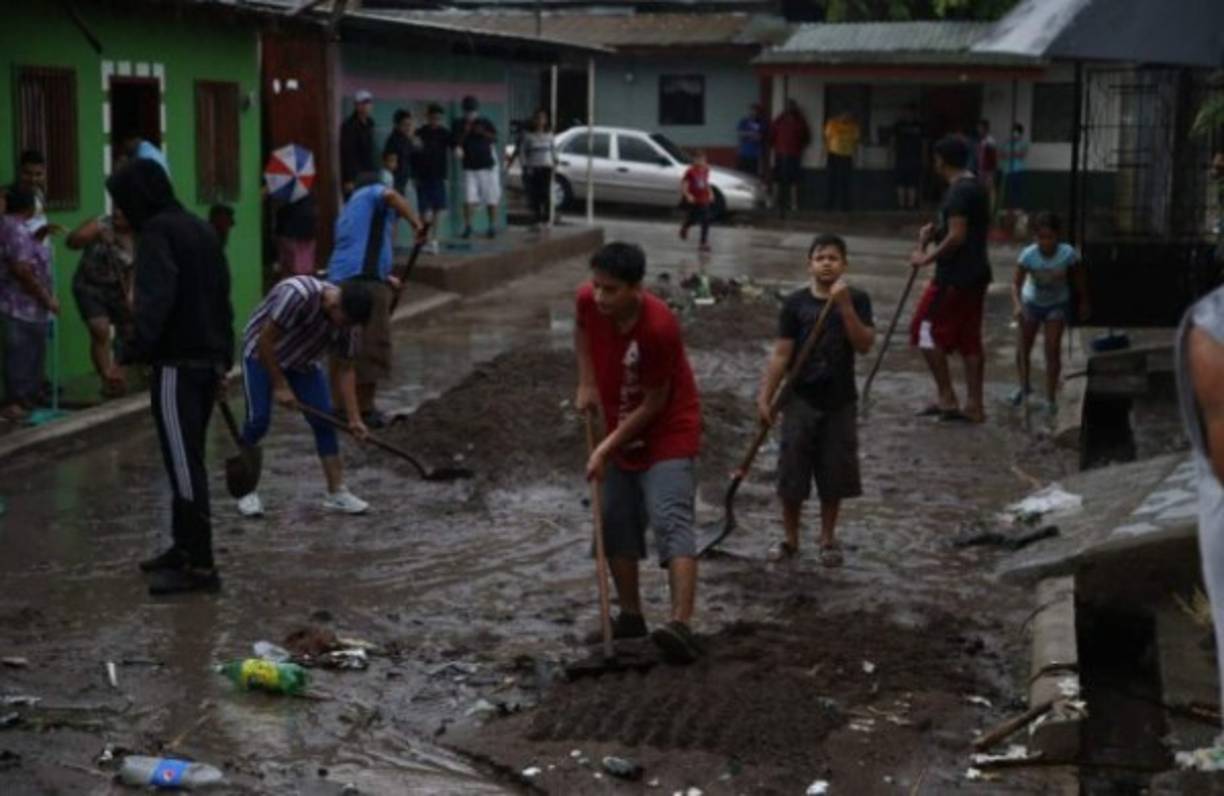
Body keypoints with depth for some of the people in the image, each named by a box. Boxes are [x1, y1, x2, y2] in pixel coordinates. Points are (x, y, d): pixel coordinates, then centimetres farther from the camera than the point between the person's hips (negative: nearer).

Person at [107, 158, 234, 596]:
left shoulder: (157, 232, -11)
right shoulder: (199, 228, 17)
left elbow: (155, 300, -26)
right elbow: (221, 296, 19)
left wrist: (133, 352, -34)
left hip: (177, 364, -9)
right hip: (207, 361, 9)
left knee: (184, 463, -7)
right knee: (188, 459, 18)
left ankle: (200, 565, -6)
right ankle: (186, 548, 26)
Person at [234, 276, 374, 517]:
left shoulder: (347, 321, -17)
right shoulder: (296, 294, -37)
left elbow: (344, 370, -7)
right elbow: (265, 341, -29)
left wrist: (354, 418, -12)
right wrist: (280, 386, -23)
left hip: (302, 361, 5)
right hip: (261, 355, -5)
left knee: (324, 420, -5)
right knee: (258, 419, -14)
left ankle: (337, 493, 1)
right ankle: (246, 491, 2)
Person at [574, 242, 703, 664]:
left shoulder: (658, 326, -31)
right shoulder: (588, 301, -14)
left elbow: (654, 403, -22)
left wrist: (607, 447, -19)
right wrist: (586, 383, 4)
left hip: (668, 432, -7)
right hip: (620, 431, 7)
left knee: (671, 520, -20)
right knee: (616, 522, 12)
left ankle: (681, 625, -33)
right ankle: (630, 617, 24)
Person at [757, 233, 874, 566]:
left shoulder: (857, 300, -2)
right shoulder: (796, 302, -5)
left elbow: (864, 345, -14)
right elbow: (781, 355, -3)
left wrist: (844, 306, -23)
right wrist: (765, 397, -7)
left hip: (840, 401, 1)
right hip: (801, 399, -1)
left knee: (835, 473, 8)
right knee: (792, 473, 3)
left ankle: (828, 538, 24)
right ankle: (790, 538, 19)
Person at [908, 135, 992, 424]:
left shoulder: (958, 192, -17)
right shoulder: (976, 187, 14)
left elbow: (956, 237, -23)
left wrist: (927, 258, -15)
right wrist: (935, 232, 11)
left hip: (955, 275, -9)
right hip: (976, 273, 9)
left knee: (927, 330, 0)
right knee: (969, 338, 11)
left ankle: (946, 397, 1)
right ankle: (974, 405, 12)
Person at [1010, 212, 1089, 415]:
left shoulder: (1068, 254, -28)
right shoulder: (1028, 255, -31)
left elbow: (1079, 278, -10)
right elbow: (1016, 284, -35)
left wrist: (1084, 302, 1)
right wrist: (1017, 305, -52)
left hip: (1057, 304, -1)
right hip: (1031, 302, 1)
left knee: (1053, 350, -8)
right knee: (1024, 347, 13)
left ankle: (1051, 398, 2)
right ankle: (1024, 386, 39)